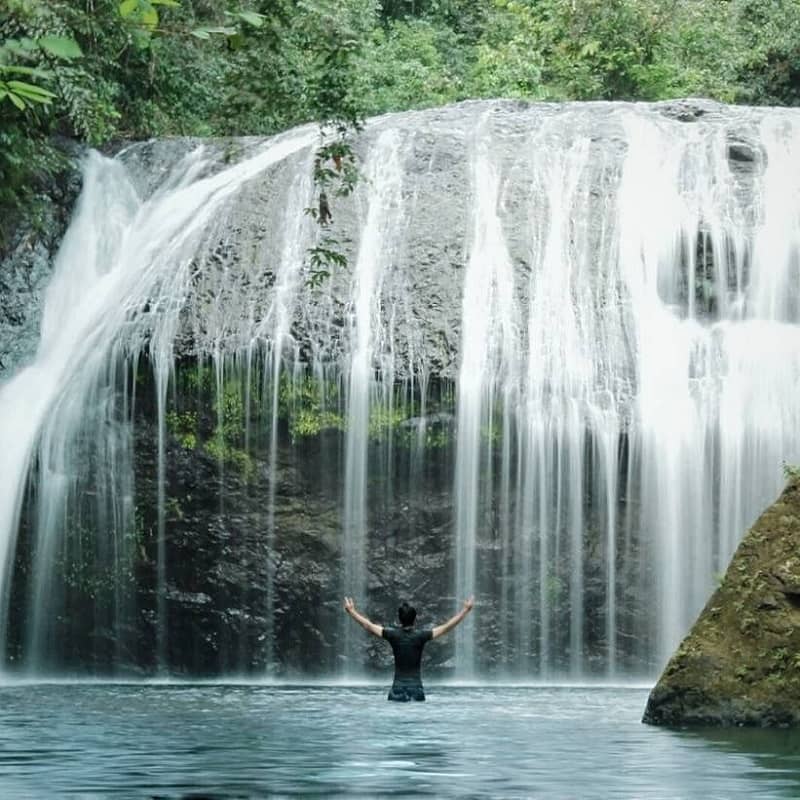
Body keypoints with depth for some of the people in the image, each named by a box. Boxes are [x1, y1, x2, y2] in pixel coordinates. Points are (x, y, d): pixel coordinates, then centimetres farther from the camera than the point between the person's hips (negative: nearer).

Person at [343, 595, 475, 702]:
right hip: (416, 688, -1)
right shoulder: (420, 636, -5)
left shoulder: (393, 635, -3)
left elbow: (368, 625, 5)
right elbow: (447, 627, -4)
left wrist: (351, 611, 17)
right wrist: (466, 610, 2)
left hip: (398, 688, 1)